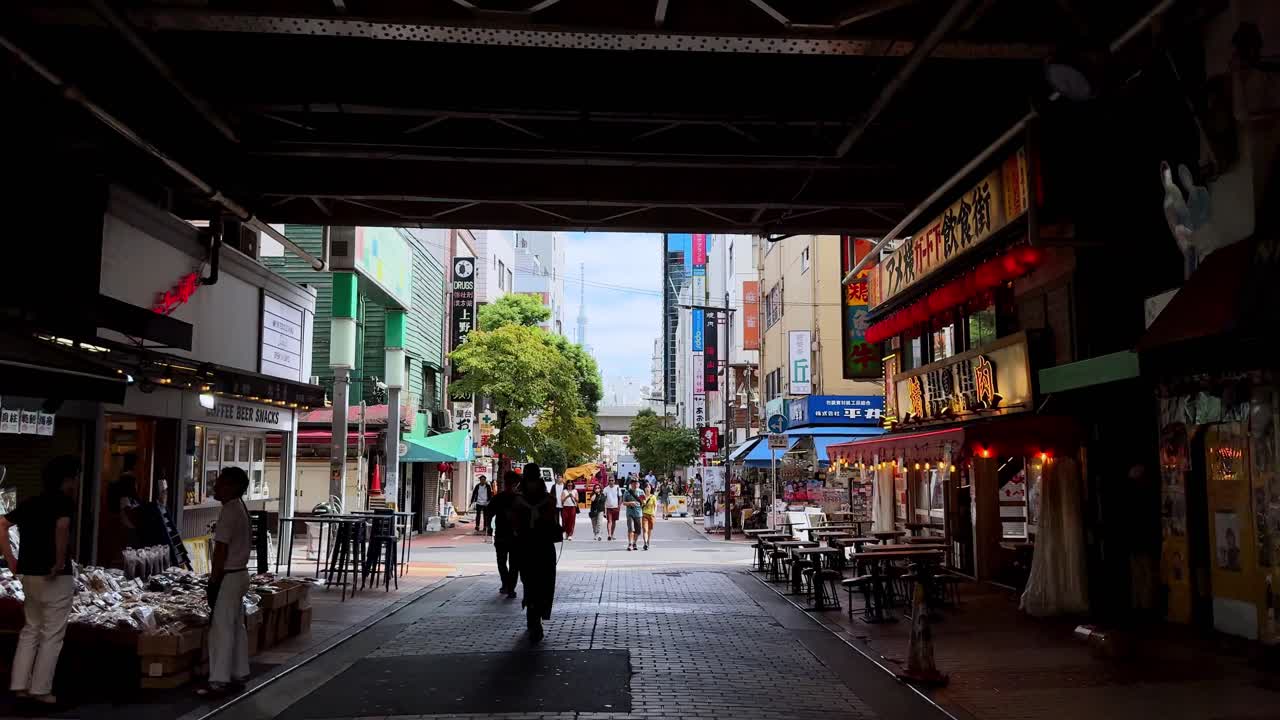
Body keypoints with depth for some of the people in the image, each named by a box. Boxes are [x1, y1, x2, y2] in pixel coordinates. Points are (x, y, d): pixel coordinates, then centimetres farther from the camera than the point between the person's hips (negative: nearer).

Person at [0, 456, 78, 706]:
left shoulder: (31, 502, 11)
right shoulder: (64, 501, -12)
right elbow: (61, 527, -32)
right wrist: (61, 561, -22)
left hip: (29, 575, 7)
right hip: (56, 578, -7)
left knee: (31, 629, 19)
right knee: (52, 635, 3)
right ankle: (40, 689, 7)